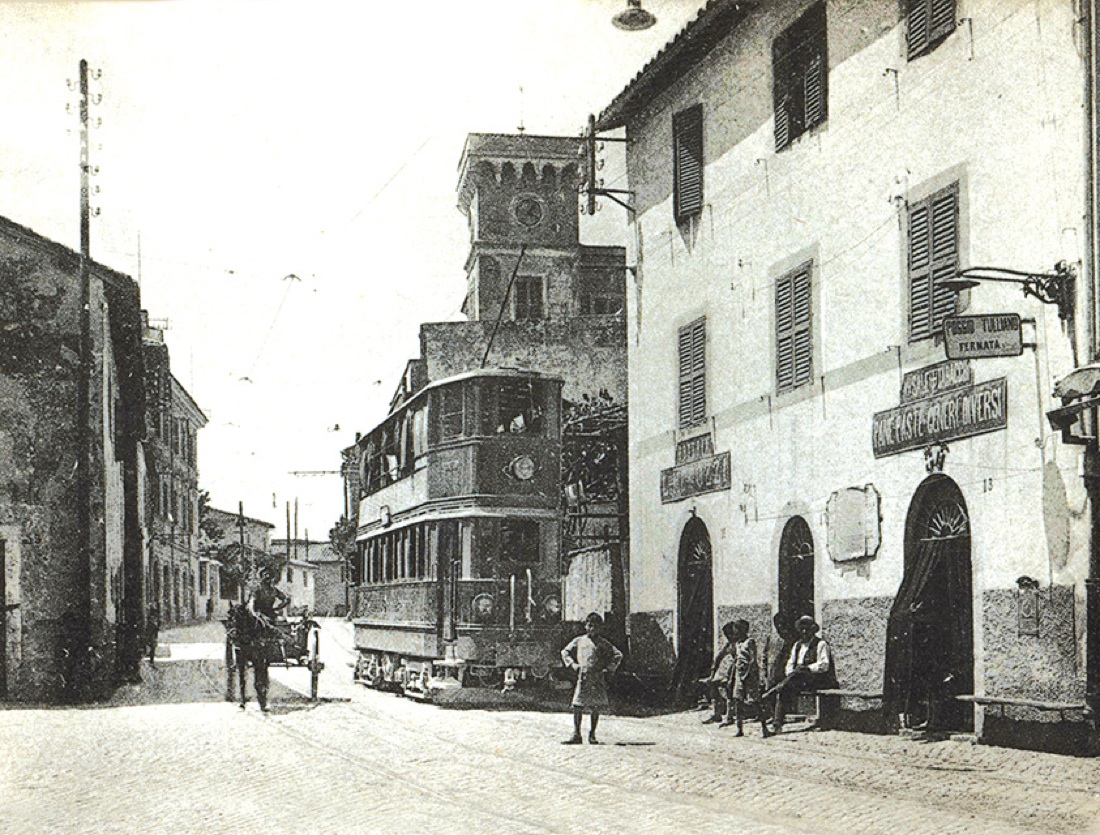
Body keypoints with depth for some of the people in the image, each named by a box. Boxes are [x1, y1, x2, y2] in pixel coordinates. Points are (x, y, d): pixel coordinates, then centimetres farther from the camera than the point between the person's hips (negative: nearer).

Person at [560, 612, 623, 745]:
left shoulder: (603, 643, 8)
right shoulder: (579, 641, 13)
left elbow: (618, 655, 8)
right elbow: (565, 652, 21)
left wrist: (608, 669, -1)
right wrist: (572, 664, 6)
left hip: (597, 679, -1)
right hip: (582, 678, 1)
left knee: (595, 708, 1)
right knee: (577, 706, -6)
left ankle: (592, 735, 9)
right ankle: (576, 735, -2)